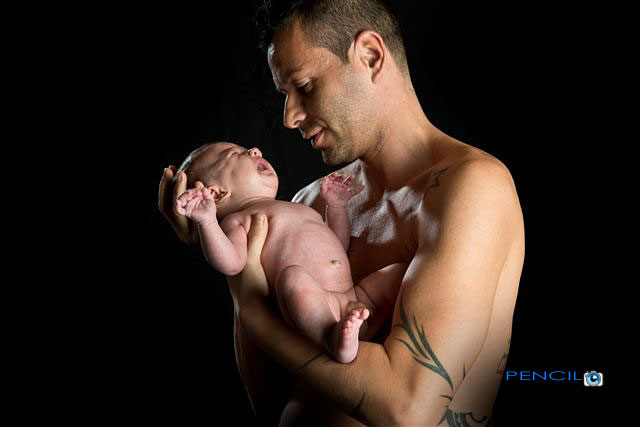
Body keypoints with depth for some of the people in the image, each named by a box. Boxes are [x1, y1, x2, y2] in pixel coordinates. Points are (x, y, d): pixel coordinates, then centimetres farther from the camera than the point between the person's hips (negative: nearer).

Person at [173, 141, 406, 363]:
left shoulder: (300, 209, 36)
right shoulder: (238, 219, 9)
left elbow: (339, 247, 45)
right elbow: (231, 263, -13)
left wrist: (336, 205, 41)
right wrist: (207, 220, -25)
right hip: (313, 306, -8)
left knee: (401, 269, 4)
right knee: (293, 275, -36)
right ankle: (334, 339, -49)